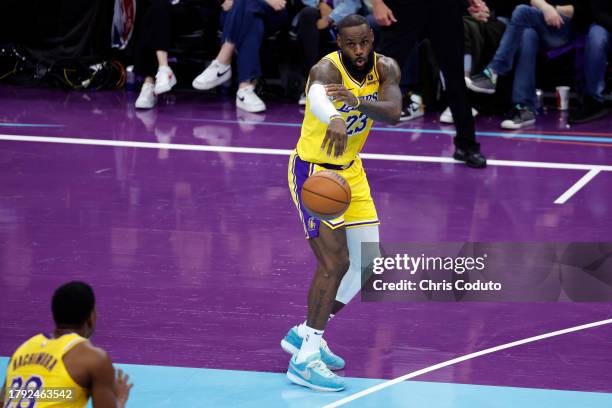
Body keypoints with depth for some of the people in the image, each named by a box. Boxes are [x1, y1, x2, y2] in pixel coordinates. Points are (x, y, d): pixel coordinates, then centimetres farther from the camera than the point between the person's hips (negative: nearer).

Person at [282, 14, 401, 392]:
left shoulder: (386, 68, -6)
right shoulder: (328, 69, -26)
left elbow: (393, 112, -26)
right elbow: (316, 95, -52)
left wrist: (359, 103, -47)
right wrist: (335, 118, -76)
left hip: (350, 170, 8)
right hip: (313, 171, -8)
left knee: (369, 262, 10)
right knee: (335, 262, -16)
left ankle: (306, 333, 23)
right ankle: (305, 359, -12)